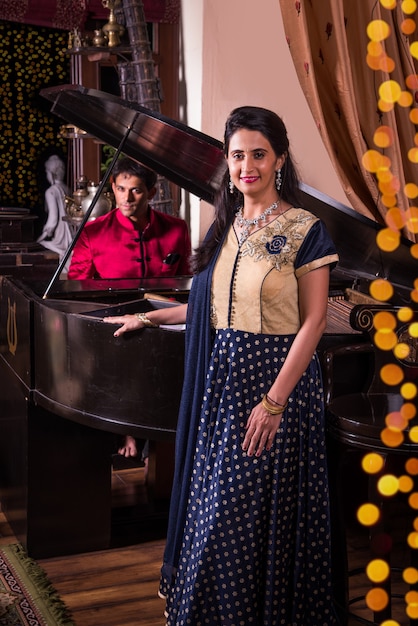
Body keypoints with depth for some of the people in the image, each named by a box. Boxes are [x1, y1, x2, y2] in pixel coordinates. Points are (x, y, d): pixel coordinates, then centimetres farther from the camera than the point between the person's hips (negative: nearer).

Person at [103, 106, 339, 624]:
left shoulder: (303, 230, -9)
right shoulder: (226, 225, 10)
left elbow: (313, 321, -13)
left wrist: (274, 401, -19)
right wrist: (150, 317, 19)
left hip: (273, 378, -6)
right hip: (222, 376, 6)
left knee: (251, 510, 1)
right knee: (212, 501, 13)